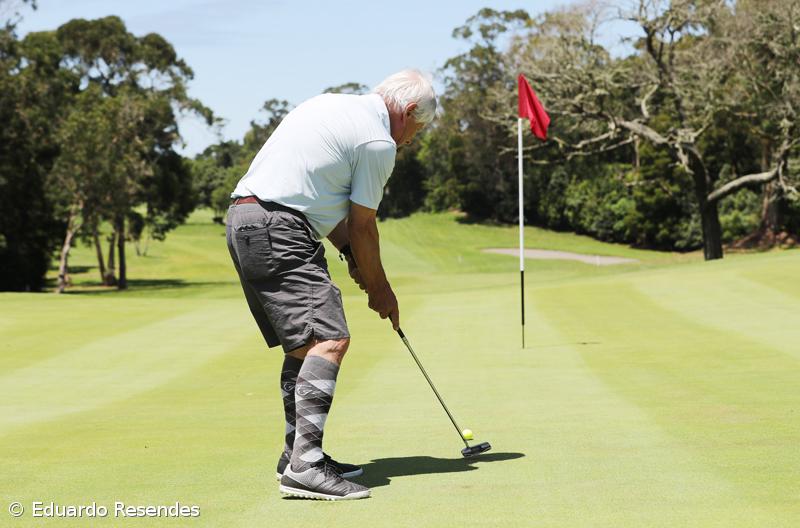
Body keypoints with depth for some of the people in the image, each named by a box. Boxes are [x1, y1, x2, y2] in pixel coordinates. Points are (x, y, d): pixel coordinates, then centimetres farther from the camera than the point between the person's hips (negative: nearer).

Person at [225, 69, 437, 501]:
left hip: (243, 221, 10)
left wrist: (349, 253, 18)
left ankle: (298, 453, 22)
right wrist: (380, 290, 14)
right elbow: (362, 226, -1)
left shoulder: (332, 106, 21)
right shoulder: (378, 143, -7)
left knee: (304, 341, 16)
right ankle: (305, 465, -23)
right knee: (329, 339, -15)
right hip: (277, 232, -10)